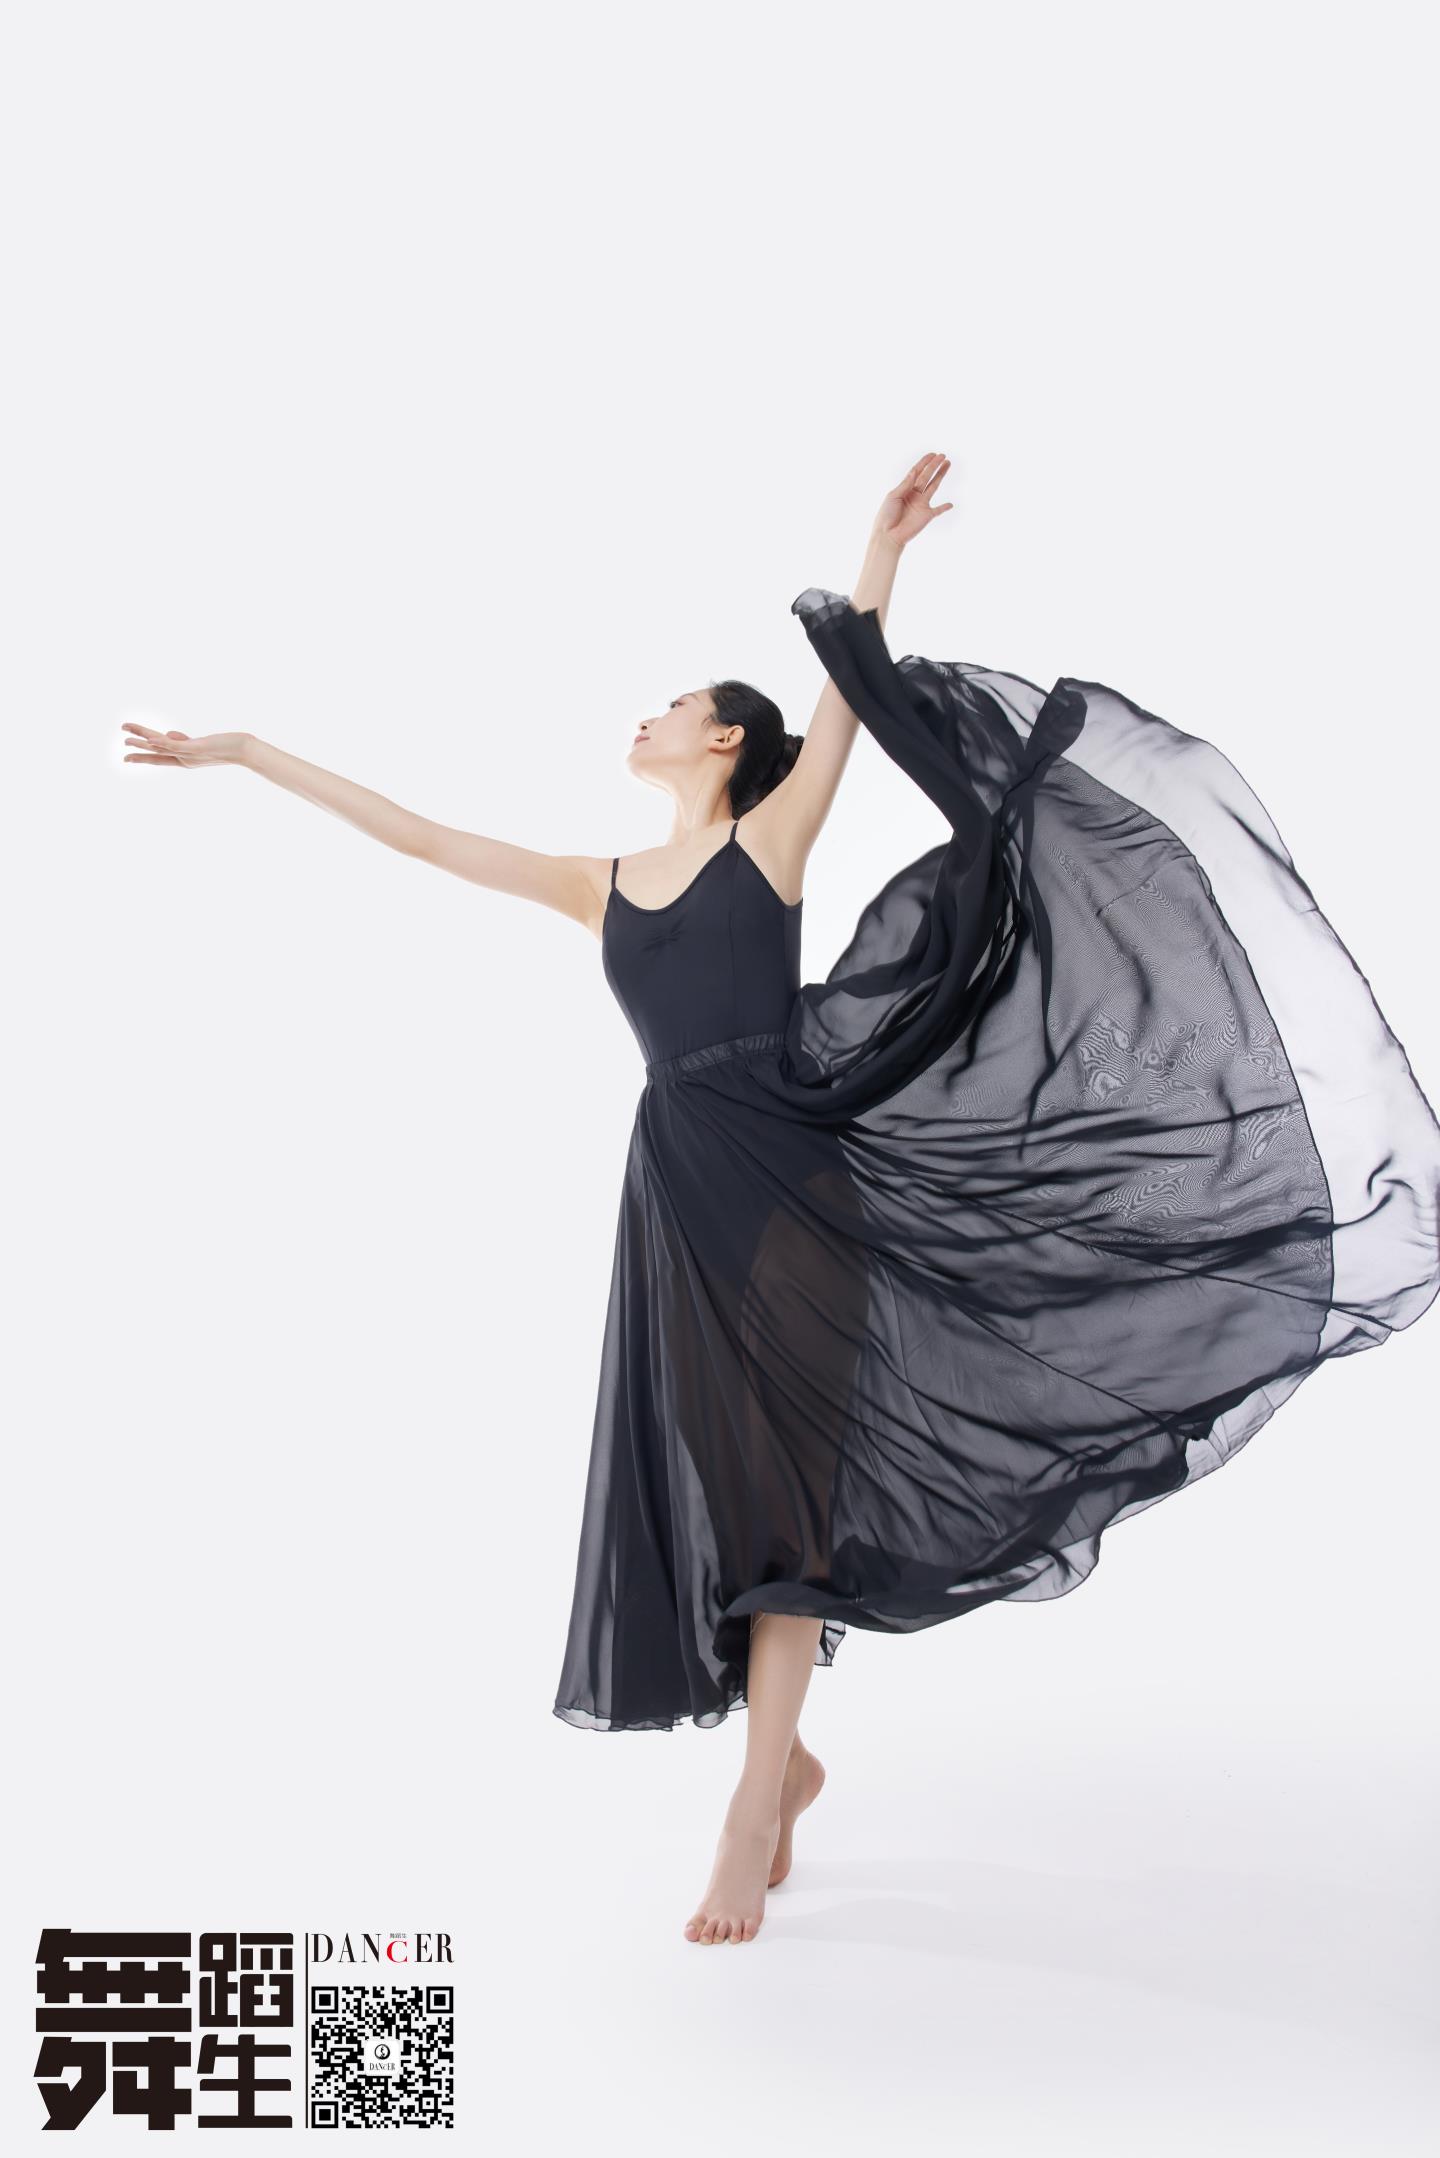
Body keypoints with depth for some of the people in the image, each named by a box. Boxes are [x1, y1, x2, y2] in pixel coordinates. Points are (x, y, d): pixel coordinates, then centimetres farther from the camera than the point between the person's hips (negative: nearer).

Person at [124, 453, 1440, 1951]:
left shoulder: (770, 838, 7)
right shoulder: (600, 888, 17)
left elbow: (845, 704, -6)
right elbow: (417, 834, 19)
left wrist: (875, 562, -18)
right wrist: (250, 754, 20)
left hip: (790, 1173, -4)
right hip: (682, 1193, 4)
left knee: (779, 1474, -6)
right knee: (708, 1479, 5)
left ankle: (753, 1811, -2)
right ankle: (785, 1761, 23)